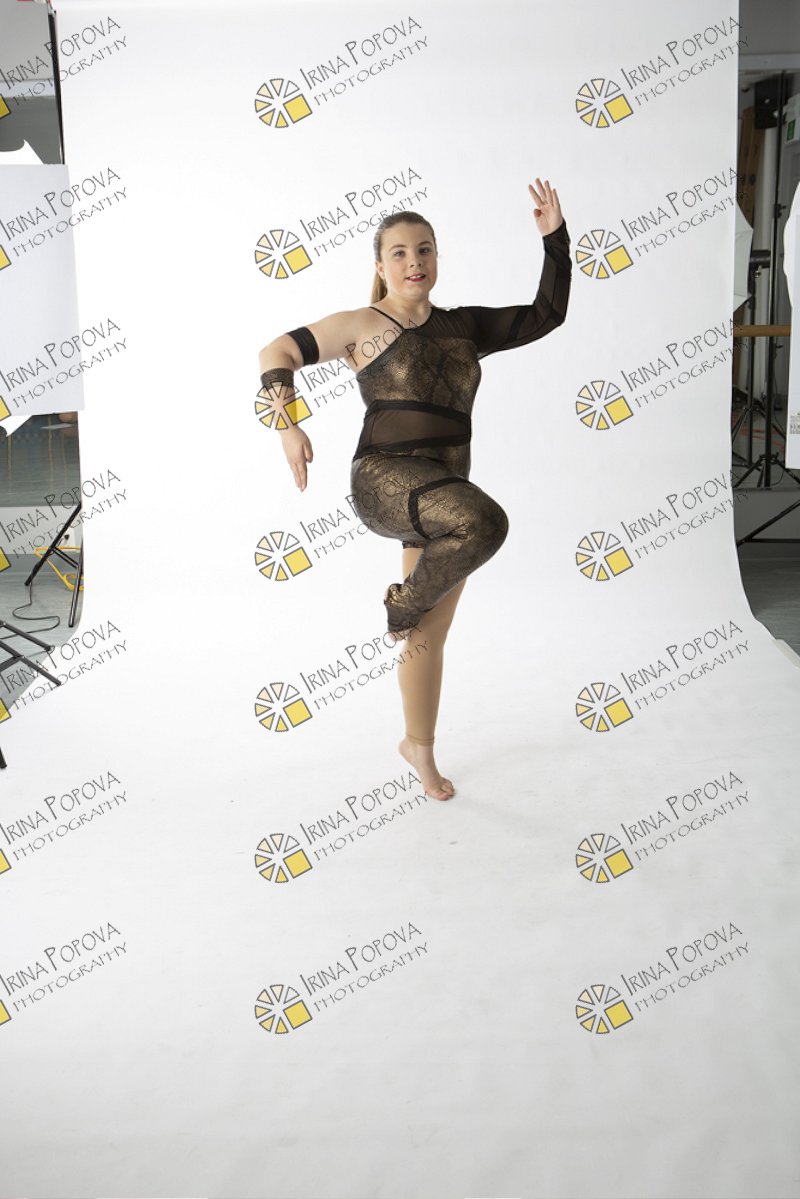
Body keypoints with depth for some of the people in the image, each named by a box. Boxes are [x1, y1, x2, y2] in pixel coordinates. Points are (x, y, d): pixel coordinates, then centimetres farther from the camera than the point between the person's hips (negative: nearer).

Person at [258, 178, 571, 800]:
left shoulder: (464, 326, 16)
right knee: (485, 522, -35)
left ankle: (419, 745, 32)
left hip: (441, 493, 5)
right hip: (384, 477, -5)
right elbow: (276, 353, 5)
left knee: (432, 634, 12)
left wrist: (556, 237, 9)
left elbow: (546, 315, 18)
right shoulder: (364, 326, 3)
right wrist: (289, 425, -8)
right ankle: (404, 603, -10)